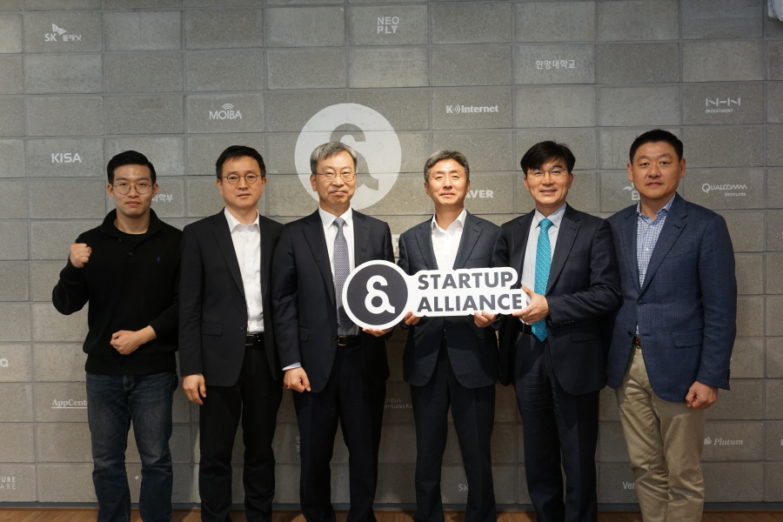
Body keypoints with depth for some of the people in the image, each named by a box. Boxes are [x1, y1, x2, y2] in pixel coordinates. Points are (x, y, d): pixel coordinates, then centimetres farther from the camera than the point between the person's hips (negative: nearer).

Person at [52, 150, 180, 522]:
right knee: (106, 461, 13)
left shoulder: (173, 242, -3)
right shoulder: (90, 242, 1)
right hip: (103, 370, 2)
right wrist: (75, 268, -19)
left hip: (154, 370, -2)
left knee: (156, 459, 9)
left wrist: (143, 335, -13)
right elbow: (65, 305, -1)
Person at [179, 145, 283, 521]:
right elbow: (189, 307, -3)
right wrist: (191, 368, -8)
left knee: (261, 450, 14)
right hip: (220, 359, -2)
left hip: (266, 357, 2)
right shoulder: (199, 234, 0)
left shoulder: (279, 234, 7)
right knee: (215, 454, 7)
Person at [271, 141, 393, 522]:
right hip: (315, 360, -1)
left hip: (364, 358, 1)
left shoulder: (378, 231, 5)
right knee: (314, 455, 12)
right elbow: (284, 302, -2)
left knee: (365, 452, 13)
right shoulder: (295, 234, 0)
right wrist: (291, 363, -8)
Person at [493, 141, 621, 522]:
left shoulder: (593, 230, -4)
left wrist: (549, 306, -20)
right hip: (526, 354, 4)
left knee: (578, 458, 9)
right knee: (538, 455, 17)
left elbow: (608, 293, -12)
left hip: (574, 357, -4)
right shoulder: (510, 233, 8)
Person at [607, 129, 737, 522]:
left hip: (677, 367, -4)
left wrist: (710, 377, -11)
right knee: (645, 468, 14)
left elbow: (720, 310, -7)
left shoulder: (706, 226, -6)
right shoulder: (615, 226, 6)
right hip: (627, 367, 4)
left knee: (683, 475, 8)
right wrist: (605, 360, 6)